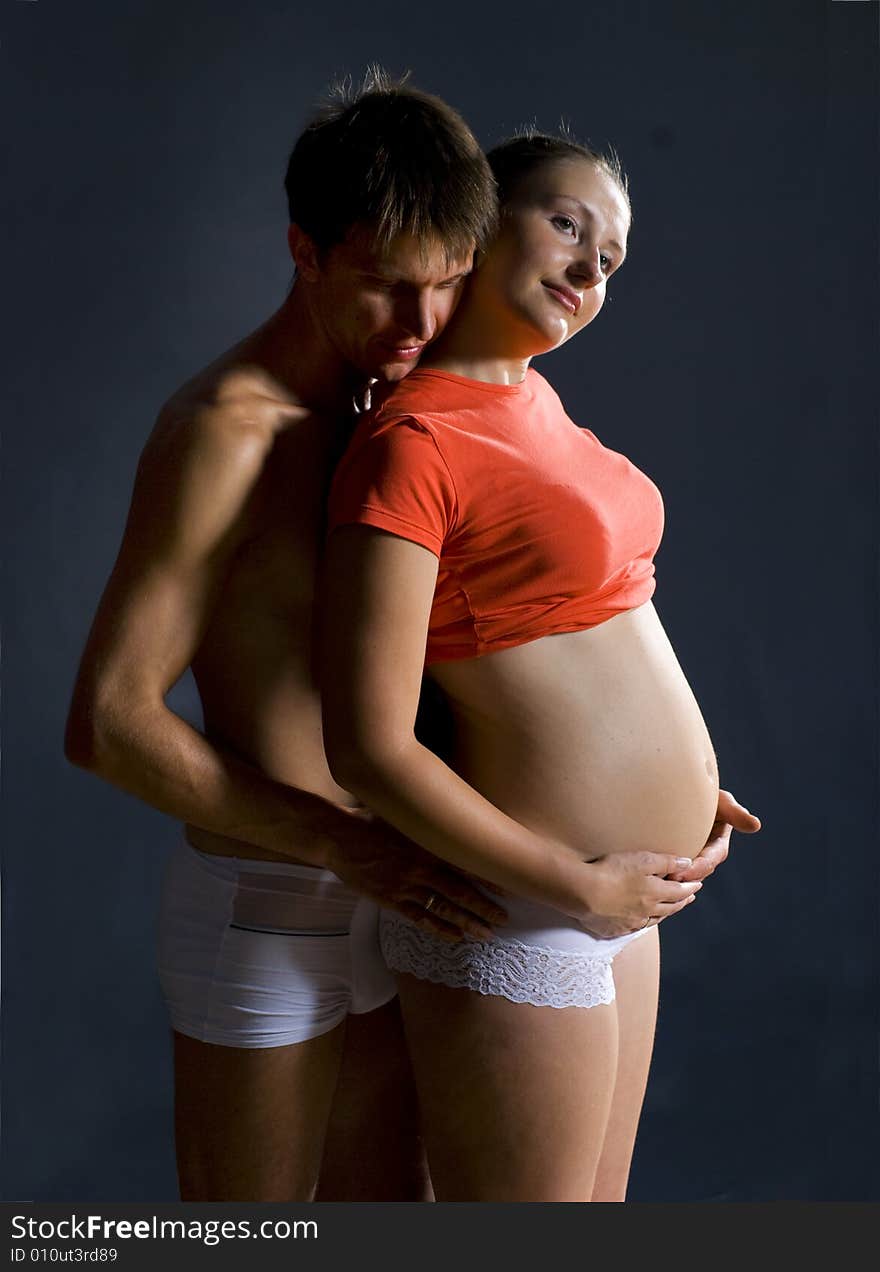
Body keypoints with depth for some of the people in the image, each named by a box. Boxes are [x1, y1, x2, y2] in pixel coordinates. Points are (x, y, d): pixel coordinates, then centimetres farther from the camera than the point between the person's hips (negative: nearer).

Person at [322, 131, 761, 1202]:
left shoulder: (532, 401, 7)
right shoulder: (409, 448, -19)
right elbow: (369, 751, -22)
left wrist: (673, 782, 14)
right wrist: (586, 890, -16)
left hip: (613, 893, 9)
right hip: (516, 920, -9)